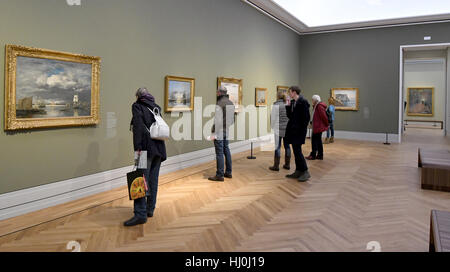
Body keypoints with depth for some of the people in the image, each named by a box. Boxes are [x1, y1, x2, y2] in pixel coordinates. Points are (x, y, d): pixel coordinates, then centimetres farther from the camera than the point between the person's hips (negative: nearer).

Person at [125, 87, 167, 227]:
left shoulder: (137, 106, 1)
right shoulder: (156, 107, 18)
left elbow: (138, 126, -12)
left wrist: (137, 147, -16)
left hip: (147, 147, -6)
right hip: (159, 148, 6)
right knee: (153, 179, 12)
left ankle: (140, 214, -10)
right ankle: (150, 209, 20)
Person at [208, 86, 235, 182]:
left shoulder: (219, 104, -16)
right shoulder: (231, 103, 10)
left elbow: (218, 120, -21)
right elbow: (232, 119, 15)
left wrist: (214, 134, -17)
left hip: (219, 132, -9)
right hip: (227, 131, 9)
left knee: (219, 153, -4)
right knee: (226, 151, 15)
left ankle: (219, 175, 1)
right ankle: (228, 172, 22)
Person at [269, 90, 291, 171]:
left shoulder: (276, 106, -9)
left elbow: (273, 118, -7)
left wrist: (272, 126, 9)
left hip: (278, 129, -5)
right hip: (287, 128, 5)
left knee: (277, 147, -1)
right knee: (287, 146, 11)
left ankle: (276, 166, 1)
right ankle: (287, 164, 18)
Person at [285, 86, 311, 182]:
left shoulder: (303, 102, -12)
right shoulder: (292, 102, 12)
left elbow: (306, 117, -15)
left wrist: (302, 130, -15)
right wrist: (288, 106, 3)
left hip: (299, 131, -9)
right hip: (293, 130, 9)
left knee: (297, 151, -9)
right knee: (296, 151, 12)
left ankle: (305, 172, 1)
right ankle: (298, 171, 19)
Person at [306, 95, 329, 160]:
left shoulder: (319, 106, -18)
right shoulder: (316, 106, 15)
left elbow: (324, 116, -19)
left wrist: (326, 124, -10)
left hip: (318, 127, -10)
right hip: (317, 127, 10)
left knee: (314, 140, -5)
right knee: (318, 140, 12)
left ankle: (313, 155, 1)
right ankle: (320, 155, 18)